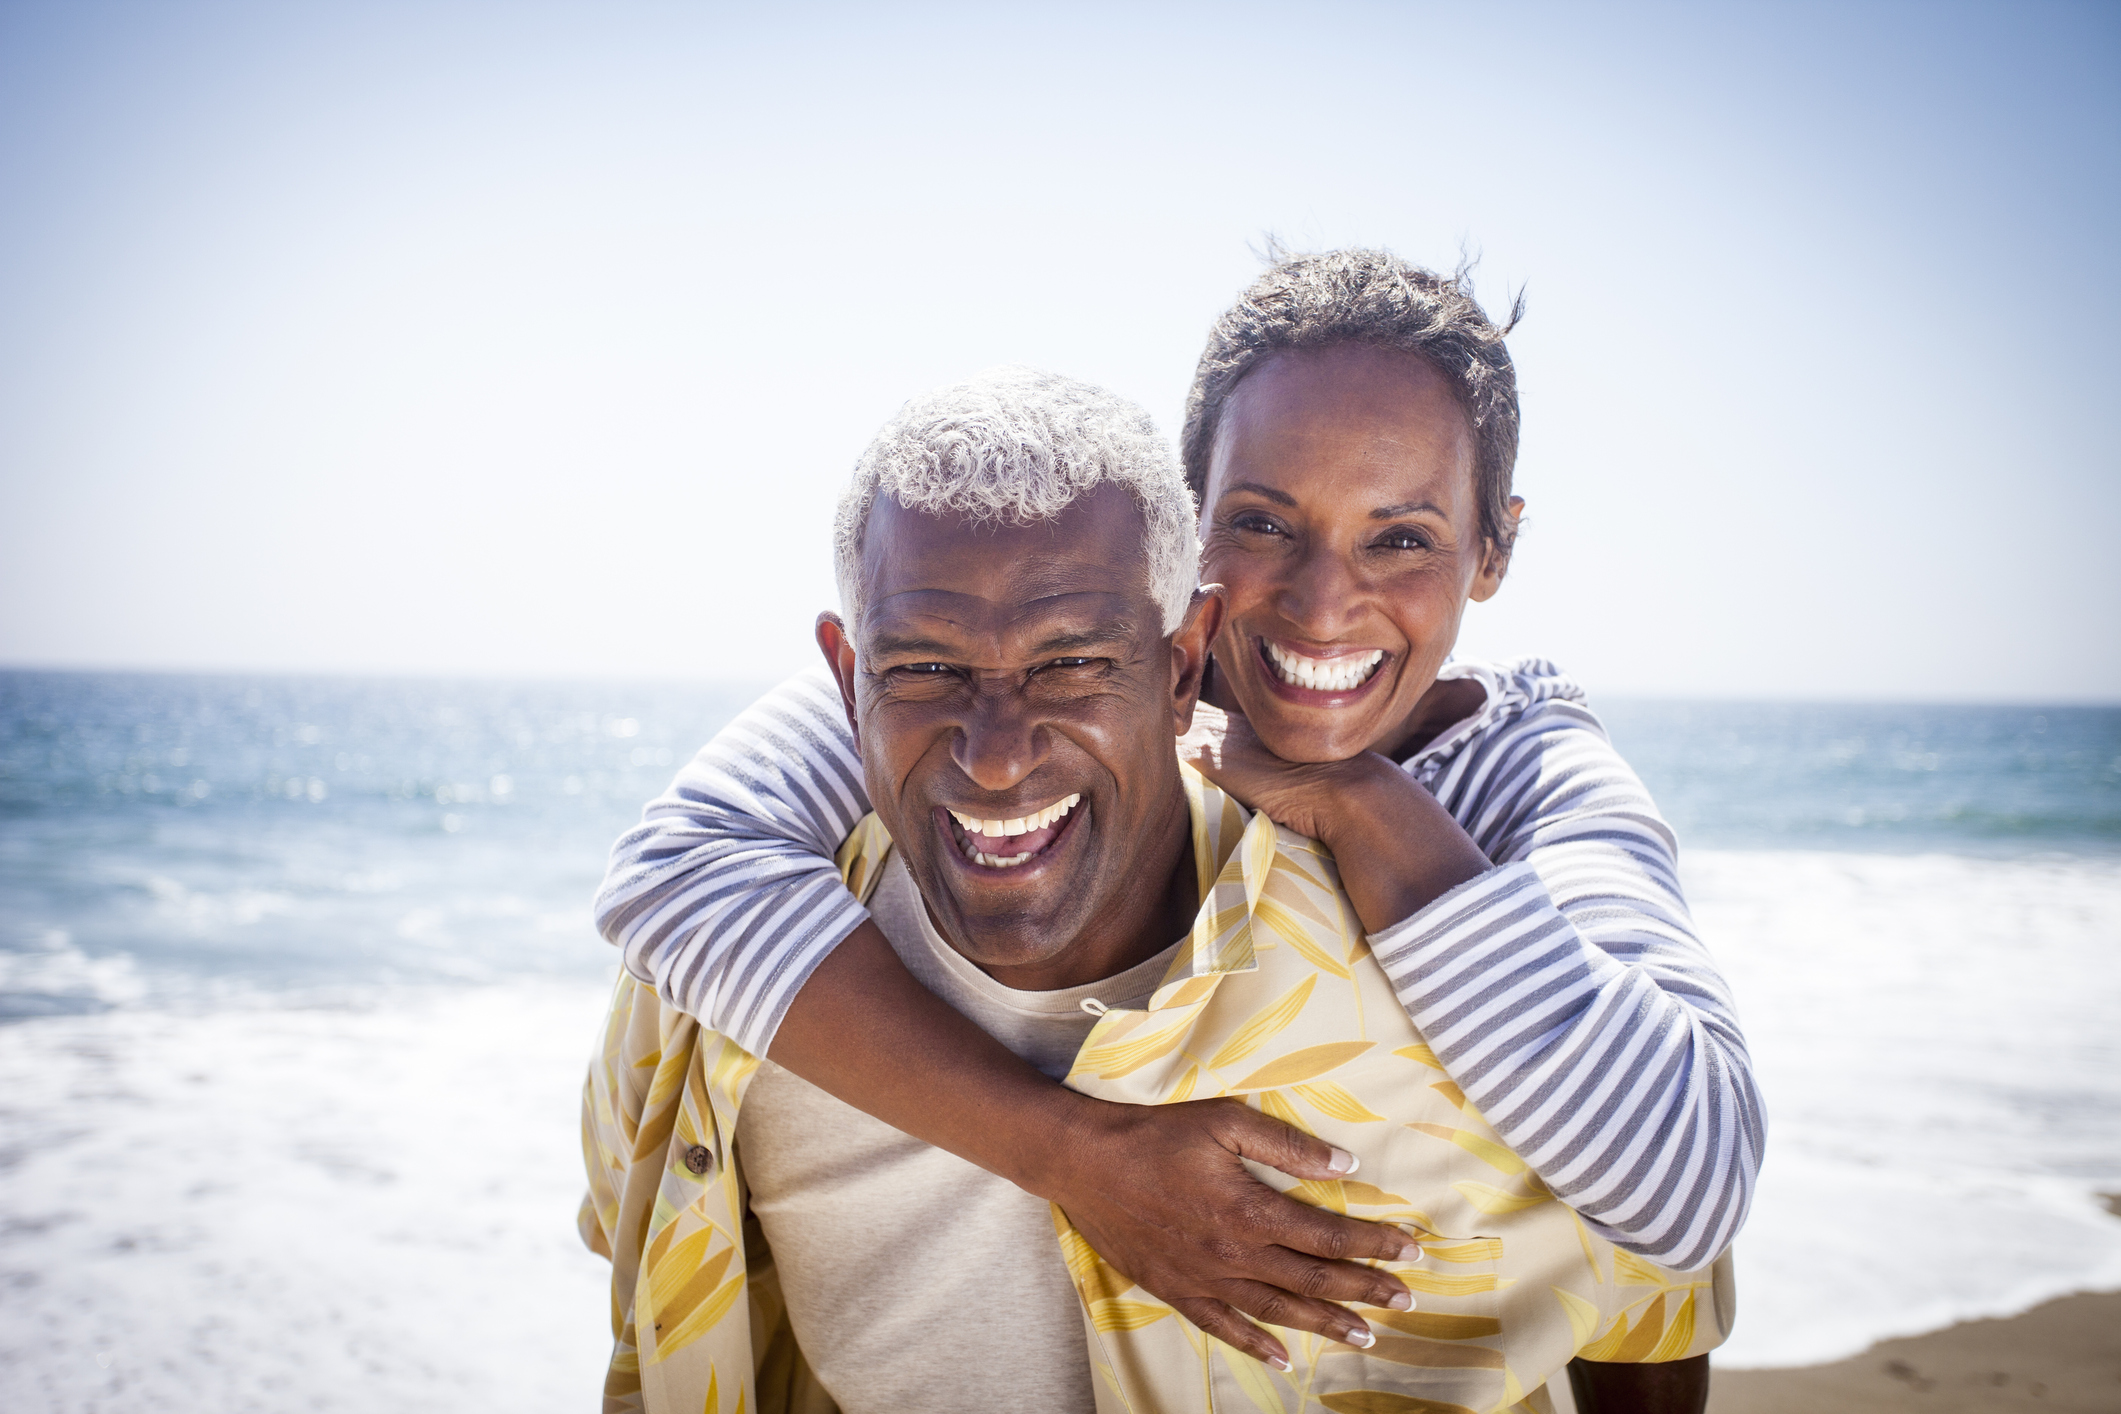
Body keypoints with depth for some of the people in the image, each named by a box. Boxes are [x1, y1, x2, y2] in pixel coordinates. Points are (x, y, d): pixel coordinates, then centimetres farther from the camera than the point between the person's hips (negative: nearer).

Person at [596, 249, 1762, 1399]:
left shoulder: (1540, 778, -12)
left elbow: (1690, 1196, -25)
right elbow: (679, 863, -26)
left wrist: (1362, 809, -26)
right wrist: (1070, 1147, -31)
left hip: (1386, 1369, 1)